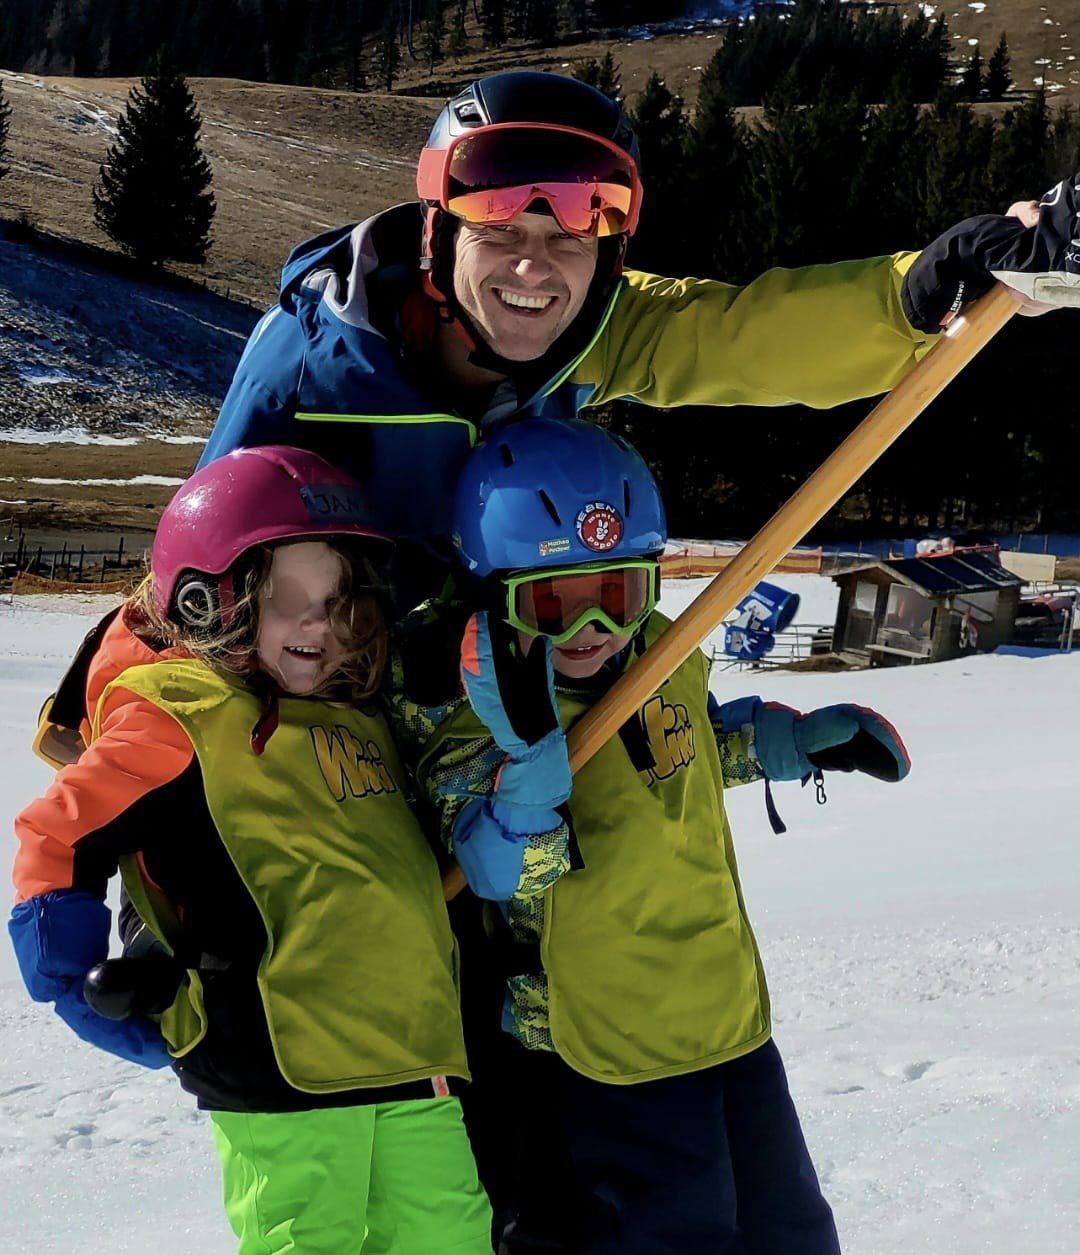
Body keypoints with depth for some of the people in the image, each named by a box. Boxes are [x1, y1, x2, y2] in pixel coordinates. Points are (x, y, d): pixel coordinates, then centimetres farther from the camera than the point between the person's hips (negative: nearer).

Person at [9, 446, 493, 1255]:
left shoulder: (356, 714, 17)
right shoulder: (181, 717, -5)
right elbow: (57, 843, -4)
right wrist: (90, 991, -4)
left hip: (413, 1060, 7)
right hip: (282, 1069, -7)